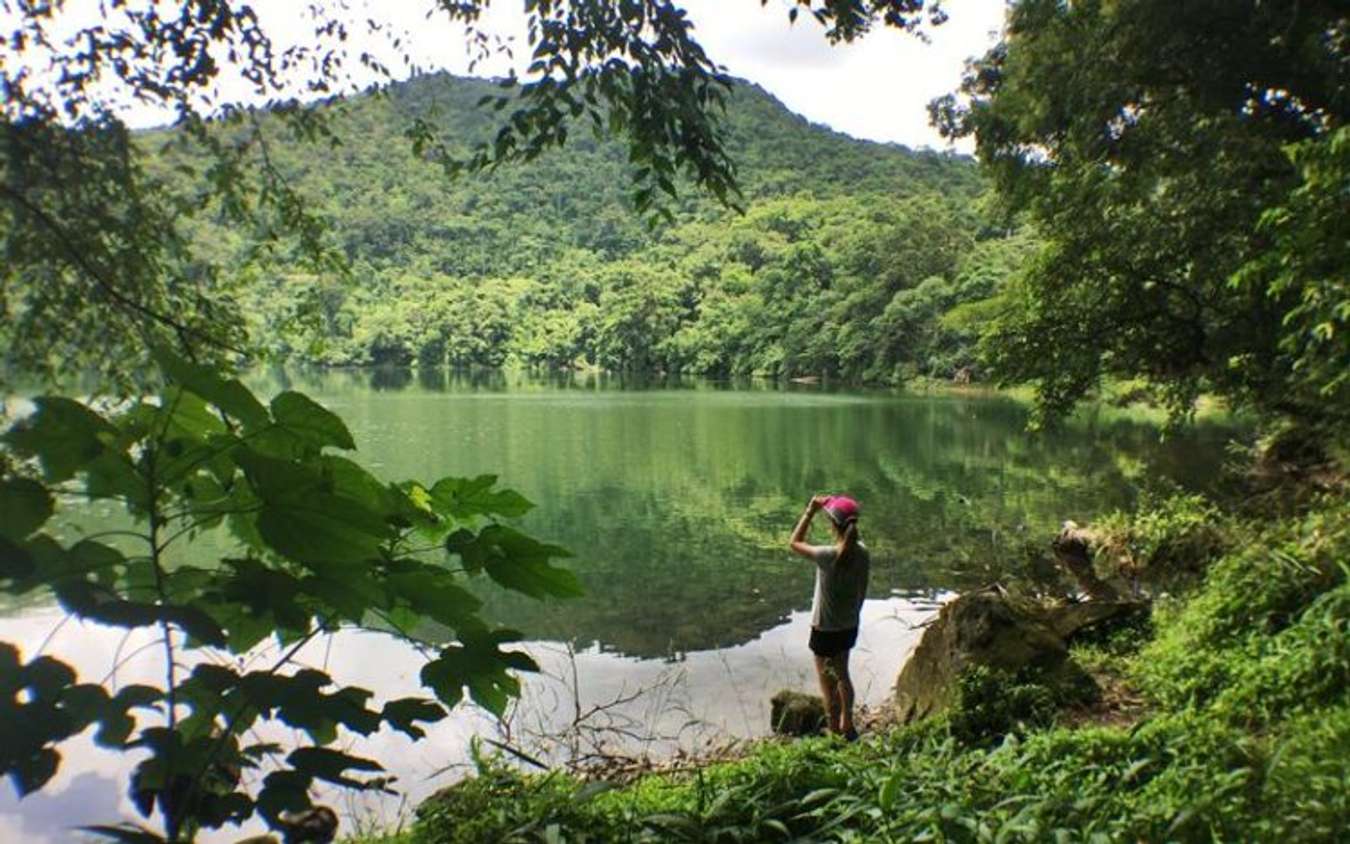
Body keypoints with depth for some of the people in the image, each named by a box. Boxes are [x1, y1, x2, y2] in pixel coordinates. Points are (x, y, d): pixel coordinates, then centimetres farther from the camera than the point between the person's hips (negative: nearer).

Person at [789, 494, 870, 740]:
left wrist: (810, 511, -13)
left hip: (825, 629, -6)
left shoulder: (828, 556, -28)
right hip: (849, 627, 6)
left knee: (828, 682, 13)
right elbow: (862, 591, 2)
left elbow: (795, 543, -11)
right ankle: (847, 726, 42)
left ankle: (835, 733, 27)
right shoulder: (862, 553, -10)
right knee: (842, 675, 28)